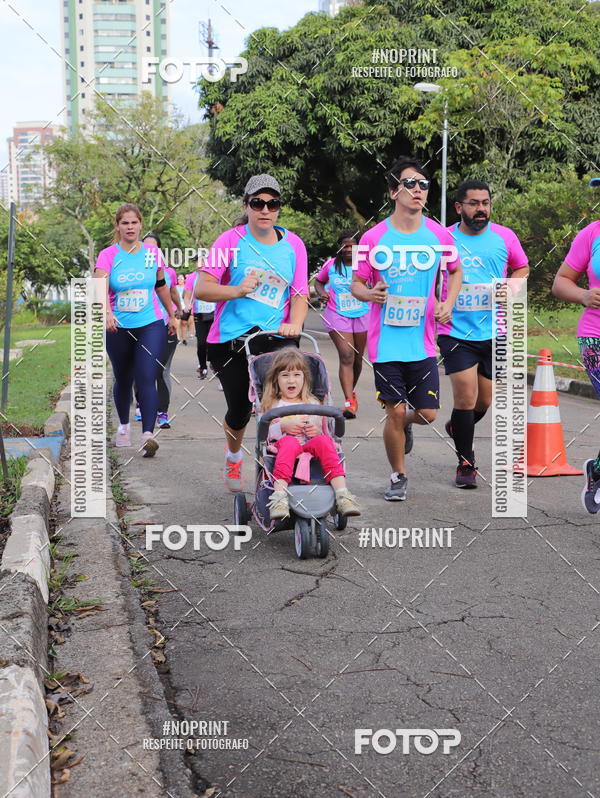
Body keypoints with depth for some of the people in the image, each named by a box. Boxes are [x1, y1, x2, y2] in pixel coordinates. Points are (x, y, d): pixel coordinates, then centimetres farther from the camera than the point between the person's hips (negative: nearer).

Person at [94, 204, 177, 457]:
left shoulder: (153, 253, 2)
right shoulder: (108, 256, -5)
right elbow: (101, 288, -21)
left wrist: (171, 315, 26)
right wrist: (108, 313, -39)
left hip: (150, 325, 0)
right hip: (118, 328, 1)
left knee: (147, 379, -15)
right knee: (123, 380, 15)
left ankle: (148, 434, -23)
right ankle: (124, 425, 38)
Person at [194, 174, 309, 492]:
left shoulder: (293, 244, 7)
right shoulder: (231, 240, -2)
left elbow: (300, 294, 4)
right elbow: (200, 289, -7)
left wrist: (294, 324, -16)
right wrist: (237, 290, -24)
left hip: (276, 336, 1)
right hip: (230, 339, -1)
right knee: (239, 411, 5)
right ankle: (233, 456, 38)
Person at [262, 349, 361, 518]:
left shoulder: (312, 404, 25)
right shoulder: (272, 405, 19)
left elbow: (324, 430, 21)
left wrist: (317, 431, -3)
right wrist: (282, 427, -11)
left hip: (310, 445, 2)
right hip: (283, 446, -2)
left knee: (323, 441, -33)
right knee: (289, 442, -39)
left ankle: (342, 495, -45)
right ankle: (279, 496, -55)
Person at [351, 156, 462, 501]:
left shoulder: (439, 235, 1)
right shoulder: (373, 238, -4)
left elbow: (456, 270, 19)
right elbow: (357, 284, 5)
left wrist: (448, 303, 2)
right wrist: (370, 293, -18)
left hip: (422, 341, 2)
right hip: (386, 341, -2)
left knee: (428, 413, 1)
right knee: (395, 411, -2)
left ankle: (406, 422, 39)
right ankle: (398, 476, 20)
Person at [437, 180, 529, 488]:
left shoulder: (504, 237, 2)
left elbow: (522, 268, 17)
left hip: (494, 332, 3)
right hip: (456, 332, -3)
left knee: (485, 401, 13)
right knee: (466, 397, -10)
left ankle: (457, 427, 46)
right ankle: (465, 463, 6)